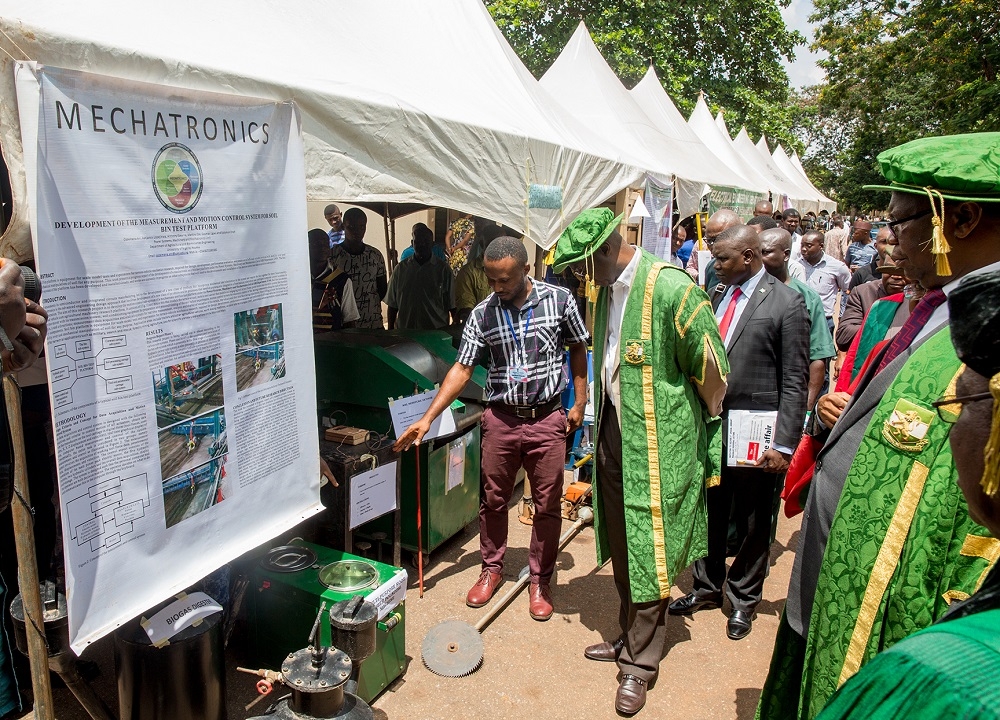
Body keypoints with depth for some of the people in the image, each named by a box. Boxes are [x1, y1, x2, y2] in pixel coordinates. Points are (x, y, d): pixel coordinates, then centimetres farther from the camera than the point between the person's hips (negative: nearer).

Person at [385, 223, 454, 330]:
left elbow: (452, 305, 1)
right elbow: (392, 304, 10)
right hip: (405, 331, 2)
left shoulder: (443, 269, 0)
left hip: (436, 332, -1)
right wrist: (391, 331, 7)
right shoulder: (400, 269, 6)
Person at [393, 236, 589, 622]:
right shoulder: (482, 314, -3)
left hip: (547, 418, -1)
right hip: (500, 418, 2)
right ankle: (491, 569, 35)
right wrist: (426, 419, -10)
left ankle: (540, 581, 27)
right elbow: (462, 369, -3)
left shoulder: (559, 300, -6)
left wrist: (580, 403, 1)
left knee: (548, 506, 8)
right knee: (492, 500, 12)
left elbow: (578, 349, 6)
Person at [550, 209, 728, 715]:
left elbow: (711, 369, -13)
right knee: (621, 549, 18)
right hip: (612, 436, 8)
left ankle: (640, 662, 23)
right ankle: (630, 637, 38)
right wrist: (598, 421, 16)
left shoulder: (670, 289, -20)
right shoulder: (606, 289, 6)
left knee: (648, 555, 5)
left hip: (657, 447, -7)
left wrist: (703, 419, 1)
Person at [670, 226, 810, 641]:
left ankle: (743, 599, 32)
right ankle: (707, 588, 37)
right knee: (710, 513, 17)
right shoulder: (718, 296, 8)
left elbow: (795, 382, -11)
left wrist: (785, 444, -14)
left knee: (753, 522, 12)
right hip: (710, 425, 5)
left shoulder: (787, 303, -9)